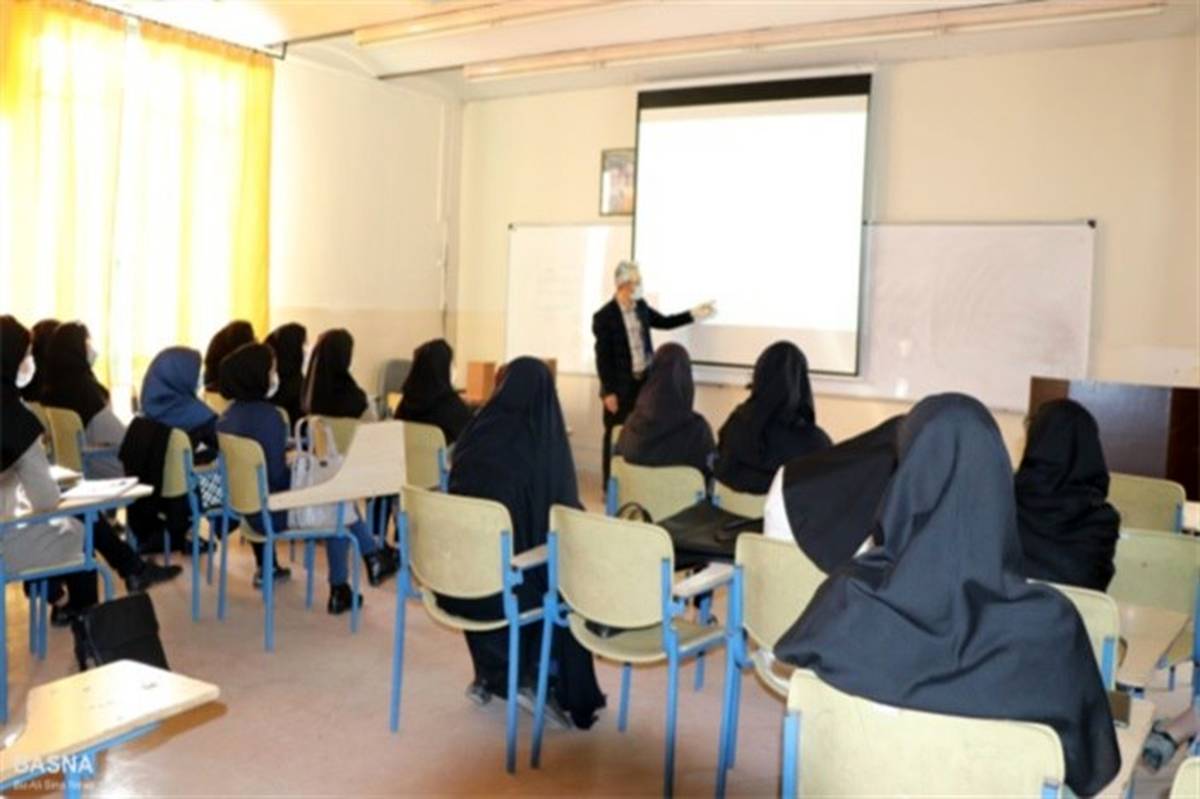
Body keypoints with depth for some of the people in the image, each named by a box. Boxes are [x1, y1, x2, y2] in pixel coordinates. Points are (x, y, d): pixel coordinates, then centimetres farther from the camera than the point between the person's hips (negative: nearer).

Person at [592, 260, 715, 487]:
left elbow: (664, 322, 20)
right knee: (616, 437, 4)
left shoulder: (641, 306, 5)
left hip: (644, 382, 6)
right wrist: (608, 392, -15)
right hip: (620, 387, -6)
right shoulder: (604, 317, -16)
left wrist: (693, 314, 12)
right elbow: (603, 357, -15)